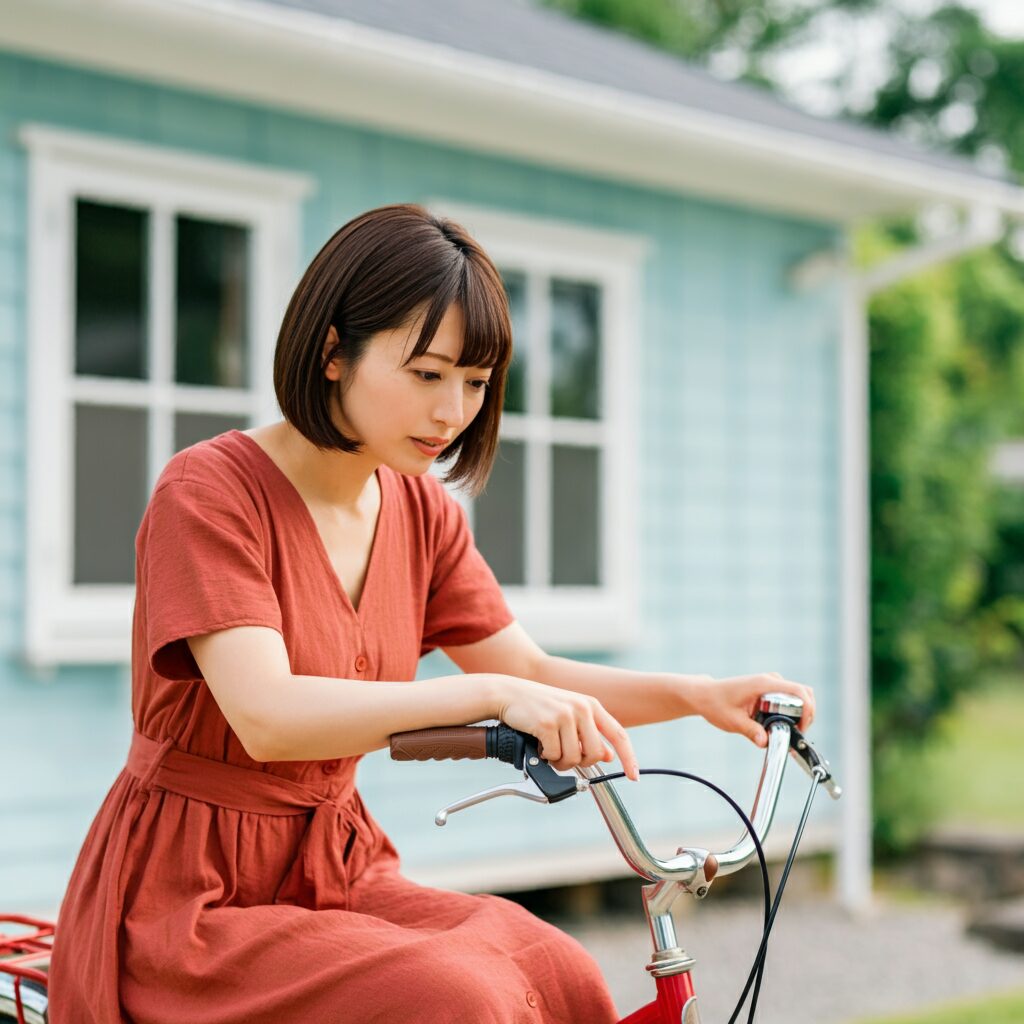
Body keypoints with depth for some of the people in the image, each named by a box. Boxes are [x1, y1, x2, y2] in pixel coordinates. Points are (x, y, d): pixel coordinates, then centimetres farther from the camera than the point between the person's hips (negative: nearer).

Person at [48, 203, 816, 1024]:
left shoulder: (424, 513, 7)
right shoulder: (209, 492, -15)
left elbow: (531, 674, 7)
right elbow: (265, 717, -27)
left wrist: (700, 695, -9)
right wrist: (486, 693, -38)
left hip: (335, 869, 6)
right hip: (188, 896, -6)